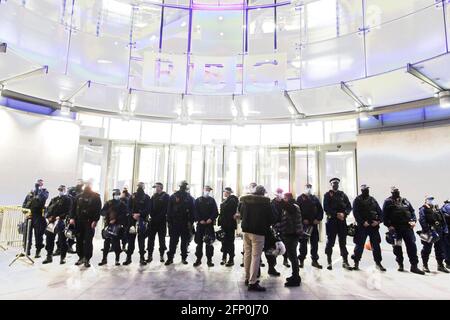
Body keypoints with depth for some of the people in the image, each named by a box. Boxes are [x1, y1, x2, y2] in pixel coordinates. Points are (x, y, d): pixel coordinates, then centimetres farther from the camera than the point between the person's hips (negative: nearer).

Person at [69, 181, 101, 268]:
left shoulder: (95, 196, 0)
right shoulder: (79, 196, 13)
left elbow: (98, 209, -8)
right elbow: (74, 207, 10)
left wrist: (95, 220, -16)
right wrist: (72, 218, -3)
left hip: (89, 222, -4)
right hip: (78, 222, 4)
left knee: (88, 241, -3)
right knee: (79, 240, 9)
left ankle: (87, 259, 5)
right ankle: (81, 257, 22)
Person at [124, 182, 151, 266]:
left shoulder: (146, 197, 5)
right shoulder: (133, 196, 12)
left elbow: (147, 209, -4)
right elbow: (129, 207, 7)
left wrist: (139, 214, -17)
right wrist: (133, 214, -10)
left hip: (142, 220, -2)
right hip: (132, 219, 2)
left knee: (141, 240, 0)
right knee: (131, 239, 5)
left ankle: (142, 258, 7)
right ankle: (128, 257, 15)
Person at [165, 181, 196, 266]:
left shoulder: (189, 198, 5)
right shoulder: (173, 196, 3)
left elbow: (192, 211, 2)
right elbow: (169, 210, 2)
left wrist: (191, 222, -5)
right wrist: (169, 221, -4)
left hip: (186, 223, 1)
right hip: (175, 223, -1)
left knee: (185, 241, 8)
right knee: (173, 241, 2)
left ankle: (184, 258, 19)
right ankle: (170, 258, 11)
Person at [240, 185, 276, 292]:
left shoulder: (245, 200, 5)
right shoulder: (265, 202, -9)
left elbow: (241, 213, 16)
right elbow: (271, 218, -4)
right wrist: (266, 226, 14)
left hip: (246, 229, 6)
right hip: (258, 231, -6)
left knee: (247, 254, 15)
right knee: (255, 256, -3)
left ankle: (247, 278, 25)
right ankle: (252, 283, -3)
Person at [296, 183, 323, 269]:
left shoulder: (315, 199, 13)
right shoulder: (300, 198, 3)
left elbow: (320, 210, 10)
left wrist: (318, 219, -4)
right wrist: (303, 219, -13)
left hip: (314, 223, 3)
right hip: (304, 224, -3)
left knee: (315, 242, 6)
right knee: (303, 242, 3)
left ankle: (315, 260, 17)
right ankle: (301, 260, 11)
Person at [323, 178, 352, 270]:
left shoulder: (343, 195, 13)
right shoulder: (327, 195, 3)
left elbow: (349, 207, 6)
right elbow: (326, 208, -7)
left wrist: (344, 214, -12)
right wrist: (336, 214, -16)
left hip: (342, 221, 3)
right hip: (331, 221, -3)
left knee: (343, 241, 6)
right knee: (330, 241, 2)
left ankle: (345, 262, 12)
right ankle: (329, 262, 12)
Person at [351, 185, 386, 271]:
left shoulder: (373, 200, 14)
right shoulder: (357, 200, 0)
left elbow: (379, 211, 11)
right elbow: (356, 213, -8)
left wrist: (378, 221, -5)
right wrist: (363, 222, -16)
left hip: (374, 226, 4)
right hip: (362, 226, -4)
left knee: (376, 245, 7)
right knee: (360, 244, 0)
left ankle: (378, 263, 19)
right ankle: (356, 262, 12)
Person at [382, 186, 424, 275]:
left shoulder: (405, 201, 15)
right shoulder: (388, 202, 1)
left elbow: (412, 211, 17)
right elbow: (385, 215, -4)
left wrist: (413, 220, 1)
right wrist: (389, 225, -11)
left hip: (407, 227, 3)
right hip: (395, 228, -3)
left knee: (412, 245, -2)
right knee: (397, 246, 5)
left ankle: (414, 266, 4)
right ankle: (400, 264, 20)